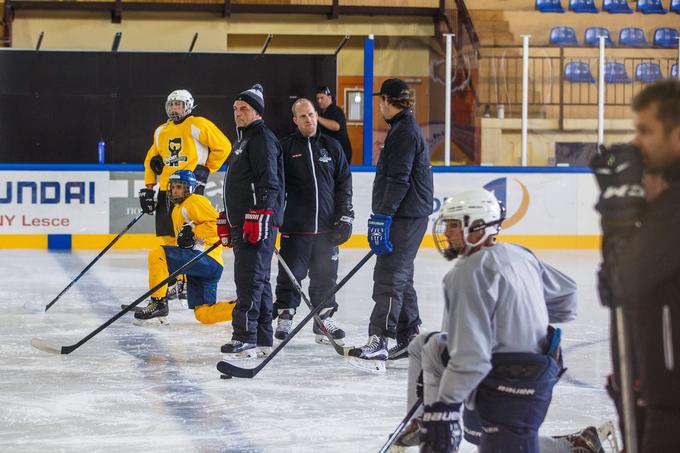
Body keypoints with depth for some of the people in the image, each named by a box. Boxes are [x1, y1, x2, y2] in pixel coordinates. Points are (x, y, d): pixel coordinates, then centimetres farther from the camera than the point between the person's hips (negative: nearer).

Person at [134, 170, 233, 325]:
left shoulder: (195, 201, -3)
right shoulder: (176, 210, 27)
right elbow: (183, 243, 31)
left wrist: (193, 233, -20)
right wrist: (171, 273, 24)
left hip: (207, 259, -10)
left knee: (157, 254, -19)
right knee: (204, 315, 2)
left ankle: (159, 303, -15)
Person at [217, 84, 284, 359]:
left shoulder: (262, 139, -9)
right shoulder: (242, 141, 24)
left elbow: (268, 184, -19)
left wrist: (258, 218, -25)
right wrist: (226, 223, 28)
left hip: (259, 222, -11)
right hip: (242, 223, 11)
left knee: (249, 279, -13)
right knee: (257, 281, 11)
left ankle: (245, 338, -16)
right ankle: (262, 340, 14)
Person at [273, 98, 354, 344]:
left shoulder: (331, 147, 9)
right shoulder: (285, 147, 1)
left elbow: (344, 184, 11)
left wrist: (345, 217, 4)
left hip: (327, 227, 3)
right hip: (295, 226, -3)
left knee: (326, 274, 7)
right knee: (291, 273, 1)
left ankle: (324, 318, 16)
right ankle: (284, 317, 12)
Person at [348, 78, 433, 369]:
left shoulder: (404, 132, -14)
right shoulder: (404, 129, 20)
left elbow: (399, 180, -22)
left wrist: (383, 217, -25)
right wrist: (384, 217, 29)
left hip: (406, 216, -11)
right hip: (406, 216, 11)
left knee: (389, 277, -15)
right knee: (400, 276, 16)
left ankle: (378, 342, -21)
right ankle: (410, 337, 23)